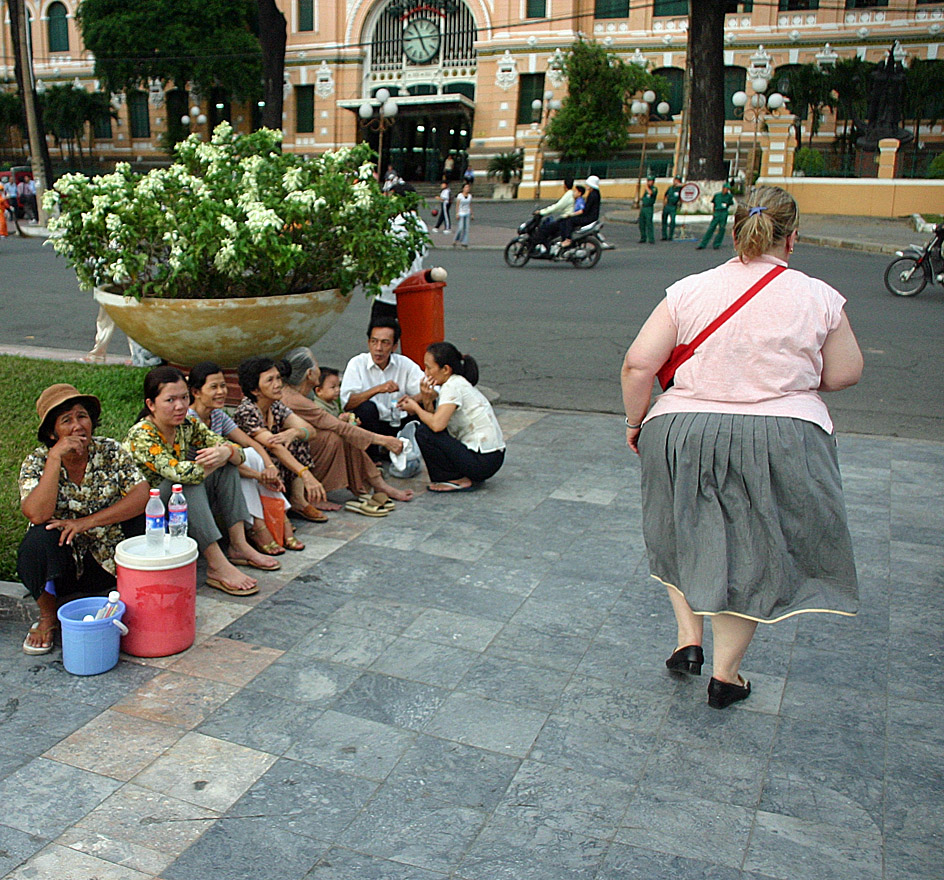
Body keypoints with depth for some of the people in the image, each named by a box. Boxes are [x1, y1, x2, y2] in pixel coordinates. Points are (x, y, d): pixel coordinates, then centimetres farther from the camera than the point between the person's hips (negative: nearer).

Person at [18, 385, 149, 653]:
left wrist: (88, 522, -25)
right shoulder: (36, 462, -10)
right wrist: (55, 458, -30)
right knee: (40, 537, -31)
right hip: (60, 564, -1)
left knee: (142, 514, -18)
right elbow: (37, 514, -28)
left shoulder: (110, 451, -5)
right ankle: (48, 618, -5)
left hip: (108, 560, 2)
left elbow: (142, 495, -19)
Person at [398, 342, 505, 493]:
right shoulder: (458, 383, 13)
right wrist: (427, 401, -9)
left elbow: (437, 424, -28)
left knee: (424, 432, -13)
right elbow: (435, 421, 9)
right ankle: (464, 475, 15)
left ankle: (458, 480, -4)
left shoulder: (453, 386, -16)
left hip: (484, 462, -10)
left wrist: (415, 408, -9)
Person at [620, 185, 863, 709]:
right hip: (780, 443, 0)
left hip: (685, 435, 1)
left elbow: (638, 364, -6)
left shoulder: (689, 291, -1)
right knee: (750, 553, 15)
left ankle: (688, 638, 23)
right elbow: (845, 374, 6)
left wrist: (635, 421, 9)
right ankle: (725, 675, 24)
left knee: (685, 535, 26)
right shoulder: (819, 297, -2)